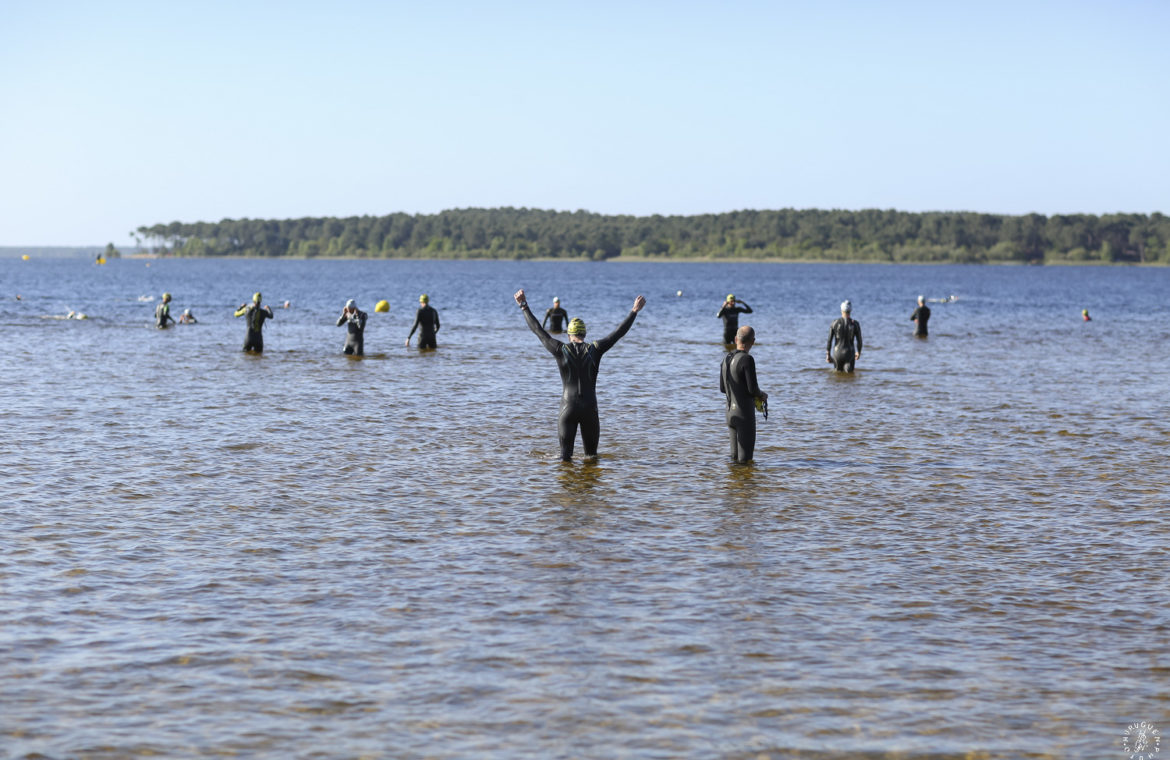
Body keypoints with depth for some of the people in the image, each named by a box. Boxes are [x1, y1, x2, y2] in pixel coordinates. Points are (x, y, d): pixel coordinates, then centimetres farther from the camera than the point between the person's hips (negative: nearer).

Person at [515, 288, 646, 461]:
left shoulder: (561, 350, -2)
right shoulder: (595, 349, 0)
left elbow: (537, 330, 4)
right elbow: (618, 332, 7)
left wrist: (524, 306, 11)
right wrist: (634, 311, 15)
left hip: (568, 407, -1)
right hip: (590, 408, 1)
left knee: (565, 452, 0)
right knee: (591, 452, 12)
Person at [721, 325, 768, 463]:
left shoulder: (727, 359, 6)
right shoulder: (747, 360, -18)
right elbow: (753, 388, -20)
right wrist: (762, 395, 2)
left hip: (731, 413, 7)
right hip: (745, 413, -7)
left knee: (735, 455, 15)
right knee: (745, 457, 0)